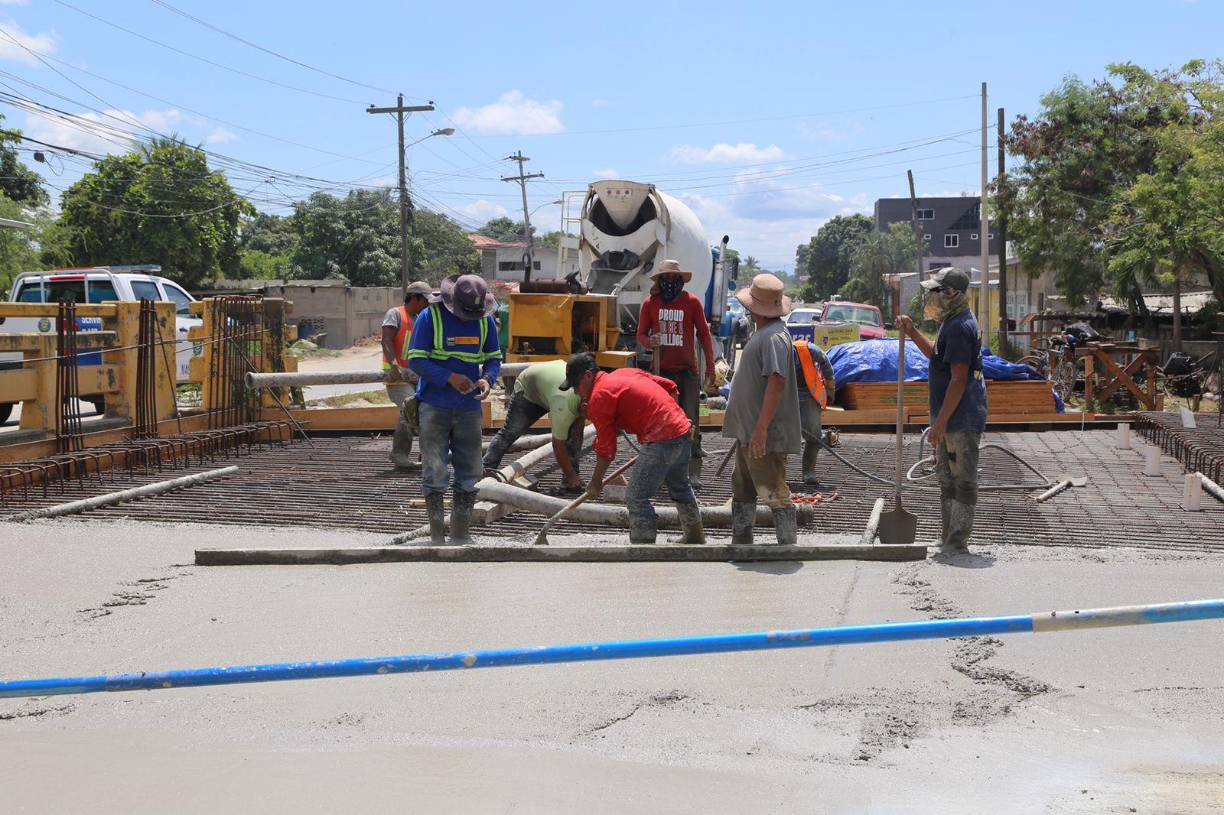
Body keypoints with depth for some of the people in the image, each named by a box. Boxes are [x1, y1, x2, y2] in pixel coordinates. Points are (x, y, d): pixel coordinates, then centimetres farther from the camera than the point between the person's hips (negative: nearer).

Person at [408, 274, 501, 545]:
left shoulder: (485, 320, 3)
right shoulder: (430, 317, -10)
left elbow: (494, 358, 10)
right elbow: (416, 360, -12)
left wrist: (487, 379, -12)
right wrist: (450, 377, -23)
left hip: (469, 408, 4)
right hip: (434, 407, -4)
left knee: (470, 474, 7)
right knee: (435, 472, -4)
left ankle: (460, 535, 18)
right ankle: (437, 536, 4)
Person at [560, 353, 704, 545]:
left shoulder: (598, 398, -7)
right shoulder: (627, 372, 17)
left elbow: (606, 448, -5)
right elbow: (670, 387, 19)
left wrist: (596, 482, 6)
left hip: (660, 439, -10)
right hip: (682, 428, 10)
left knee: (636, 498, -5)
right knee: (680, 487, 29)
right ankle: (695, 536, 45)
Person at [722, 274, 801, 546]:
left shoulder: (774, 337, -19)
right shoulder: (762, 333, 14)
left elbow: (777, 382, -28)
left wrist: (761, 427, -31)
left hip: (765, 435, -11)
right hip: (748, 431, 11)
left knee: (775, 494, -5)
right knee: (742, 491, 20)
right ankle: (740, 544, 31)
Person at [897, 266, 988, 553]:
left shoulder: (959, 328, -19)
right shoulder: (953, 323, 14)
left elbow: (959, 379, -23)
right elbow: (938, 355, 33)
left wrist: (941, 420, -23)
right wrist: (912, 332, 21)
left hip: (961, 418, -11)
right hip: (952, 418, 11)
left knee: (962, 480, -5)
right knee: (947, 478, 18)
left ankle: (957, 543, -2)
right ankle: (948, 540, 27)